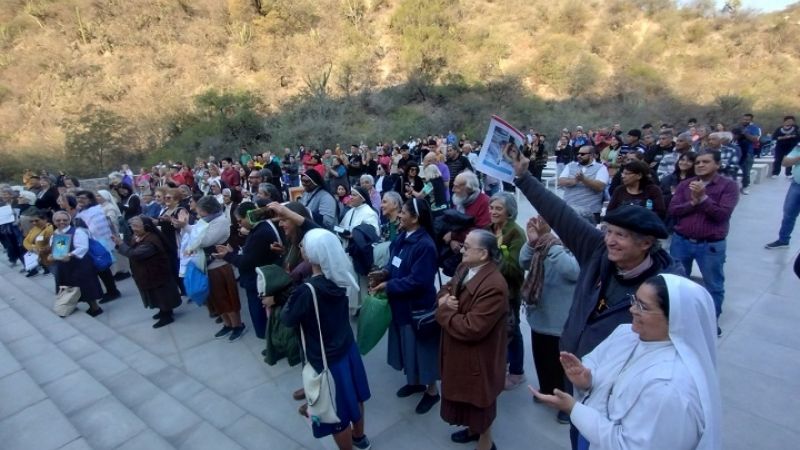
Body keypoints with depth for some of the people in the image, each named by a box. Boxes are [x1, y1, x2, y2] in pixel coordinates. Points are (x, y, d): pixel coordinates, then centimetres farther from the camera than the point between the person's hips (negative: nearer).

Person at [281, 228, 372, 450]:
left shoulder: (307, 291, -31)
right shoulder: (340, 277, -10)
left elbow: (287, 319, -14)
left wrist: (292, 297, 3)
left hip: (326, 360, -7)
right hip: (348, 348, 8)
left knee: (336, 415, 15)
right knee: (352, 396, 29)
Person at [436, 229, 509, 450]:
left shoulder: (493, 287, -32)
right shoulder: (465, 268, -2)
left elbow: (471, 328, -33)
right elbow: (446, 288, 11)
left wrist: (444, 311, -21)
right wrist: (444, 299, -13)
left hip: (477, 356, -9)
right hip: (458, 351, 9)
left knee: (478, 398, 15)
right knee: (465, 394, 28)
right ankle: (473, 427, 53)